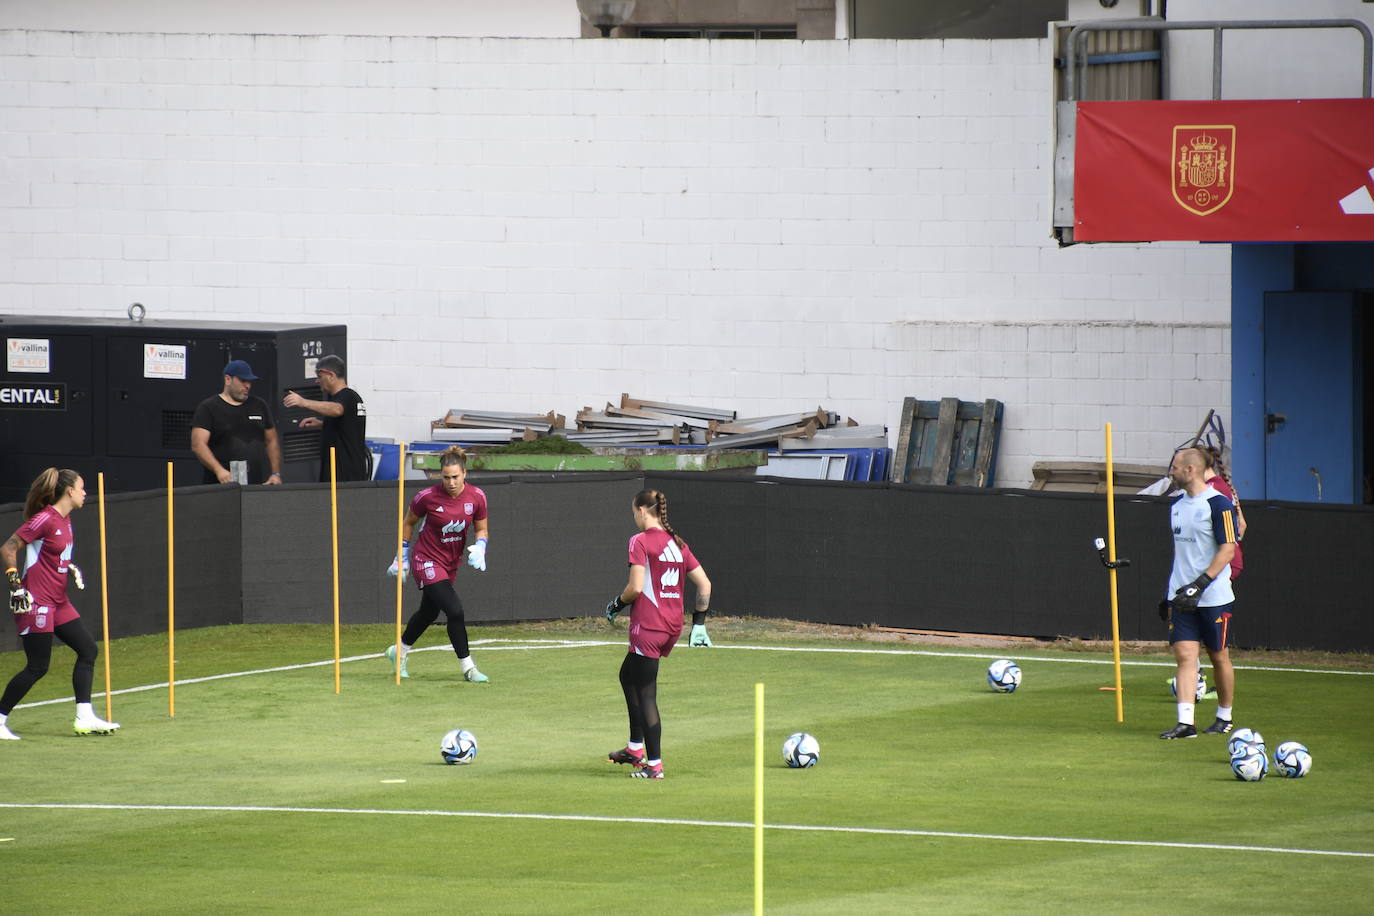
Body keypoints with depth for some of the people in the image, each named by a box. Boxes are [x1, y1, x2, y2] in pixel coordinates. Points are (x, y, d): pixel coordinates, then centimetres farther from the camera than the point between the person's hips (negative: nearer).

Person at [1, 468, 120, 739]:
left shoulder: (65, 519, 11)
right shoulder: (45, 519, -17)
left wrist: (70, 568, 12)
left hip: (58, 602, 10)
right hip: (36, 603, -10)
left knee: (88, 650, 7)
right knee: (38, 667, -7)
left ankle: (85, 718, 8)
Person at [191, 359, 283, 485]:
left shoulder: (259, 406, 17)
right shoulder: (208, 408, 2)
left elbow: (271, 442, 20)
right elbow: (198, 444, -9)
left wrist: (276, 474, 7)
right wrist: (218, 470, -23)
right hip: (223, 484, -4)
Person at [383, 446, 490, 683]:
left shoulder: (476, 497, -8)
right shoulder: (428, 497, -18)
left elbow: (481, 530, 6)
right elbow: (408, 523, 0)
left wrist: (479, 548, -15)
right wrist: (402, 557, 2)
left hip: (451, 564, 5)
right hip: (427, 562, -5)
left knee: (429, 612, 21)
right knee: (455, 610, -17)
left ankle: (399, 651, 45)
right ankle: (468, 668, -8)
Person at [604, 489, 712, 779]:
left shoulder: (640, 542, -10)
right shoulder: (678, 544, 11)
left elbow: (636, 587, -17)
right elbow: (704, 584, 10)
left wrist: (616, 604, 1)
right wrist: (699, 623, 16)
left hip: (648, 626, -8)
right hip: (673, 625, 8)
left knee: (646, 694, -1)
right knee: (628, 675, 26)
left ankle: (654, 765, -1)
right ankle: (636, 749, 32)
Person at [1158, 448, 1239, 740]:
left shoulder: (1218, 505, -11)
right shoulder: (1178, 505, 13)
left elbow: (1227, 549, -15)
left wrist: (1200, 584, -22)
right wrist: (1171, 591, 19)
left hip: (1214, 597, -6)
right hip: (1181, 596, 6)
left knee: (1219, 657, 6)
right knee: (1184, 655, -6)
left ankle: (1224, 718, 20)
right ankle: (1185, 722, -12)